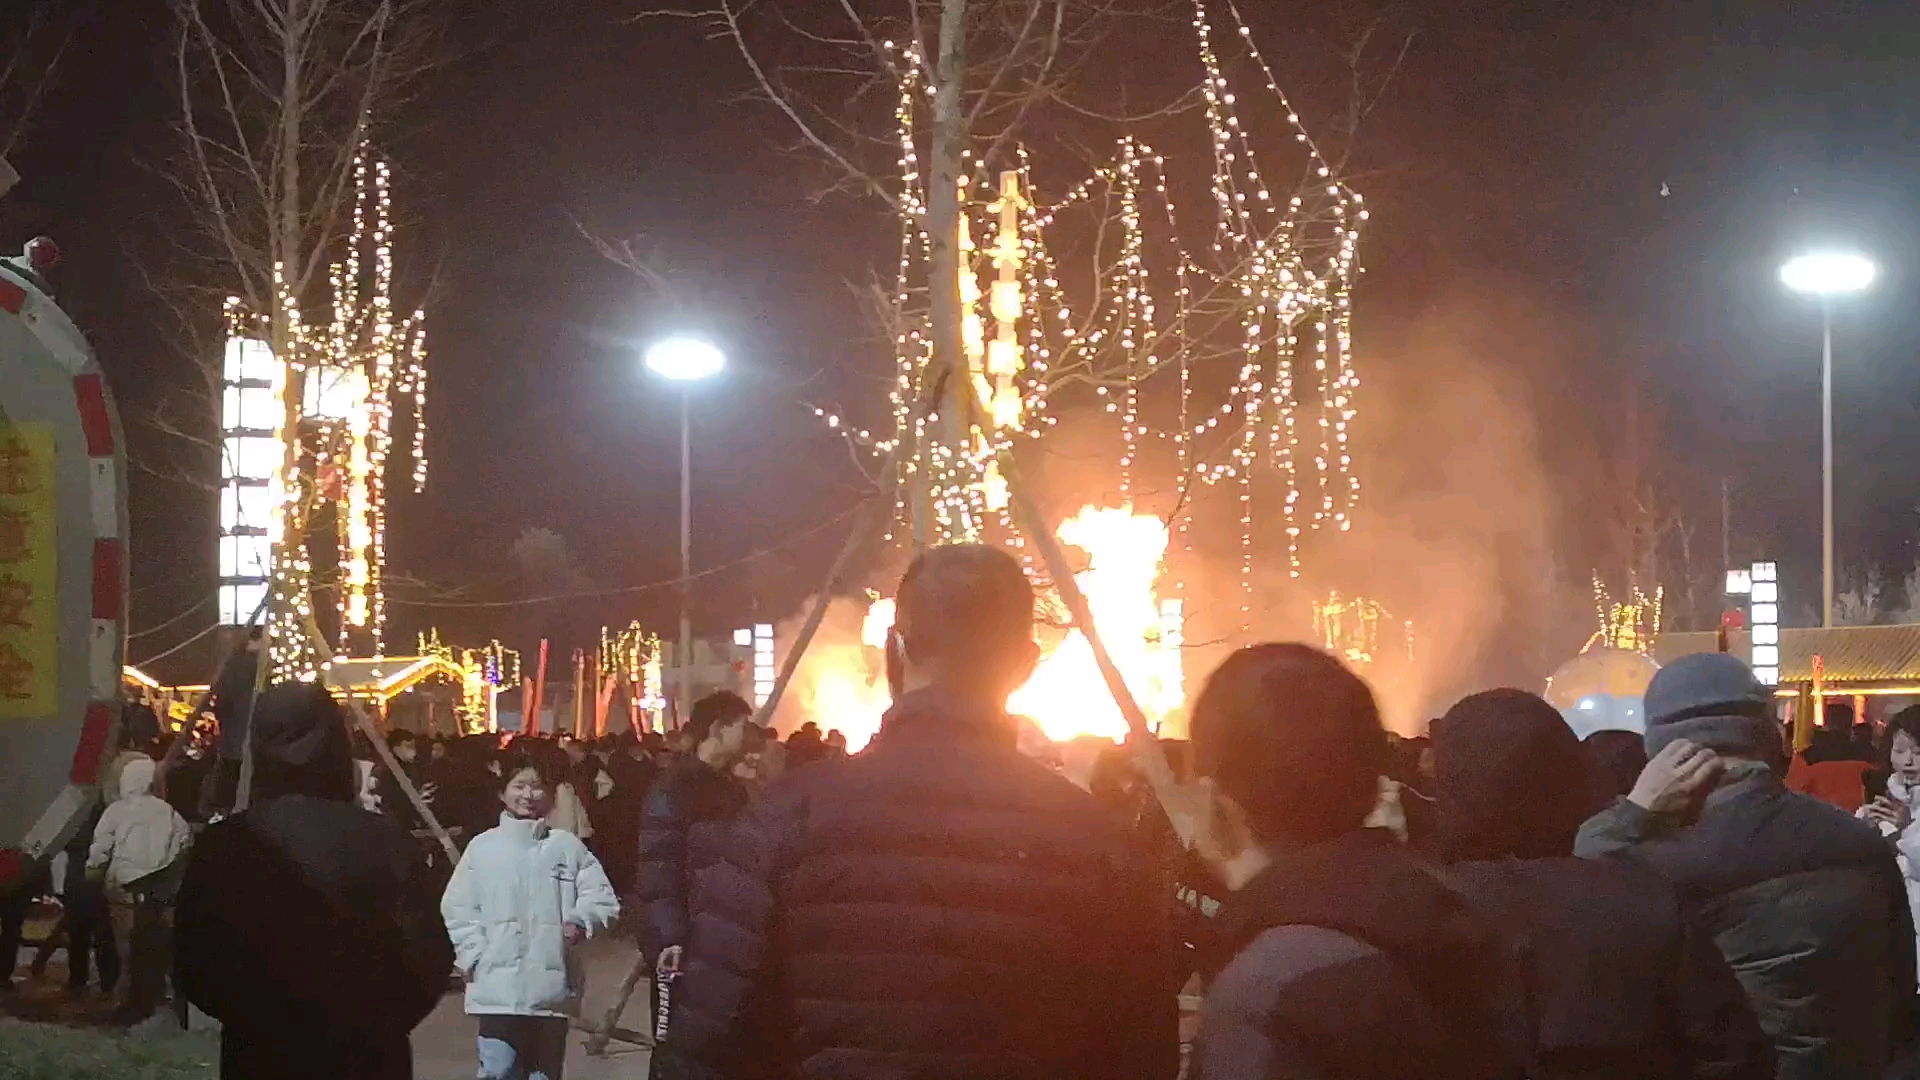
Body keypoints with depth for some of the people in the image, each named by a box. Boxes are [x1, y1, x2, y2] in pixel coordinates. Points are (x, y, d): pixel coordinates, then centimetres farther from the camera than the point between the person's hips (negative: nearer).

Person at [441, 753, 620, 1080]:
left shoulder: (567, 846, 5)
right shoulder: (483, 846, 3)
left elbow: (602, 898, 5)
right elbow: (457, 908, 4)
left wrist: (580, 922, -14)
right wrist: (473, 957, -7)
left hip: (551, 986, 2)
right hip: (499, 986, -2)